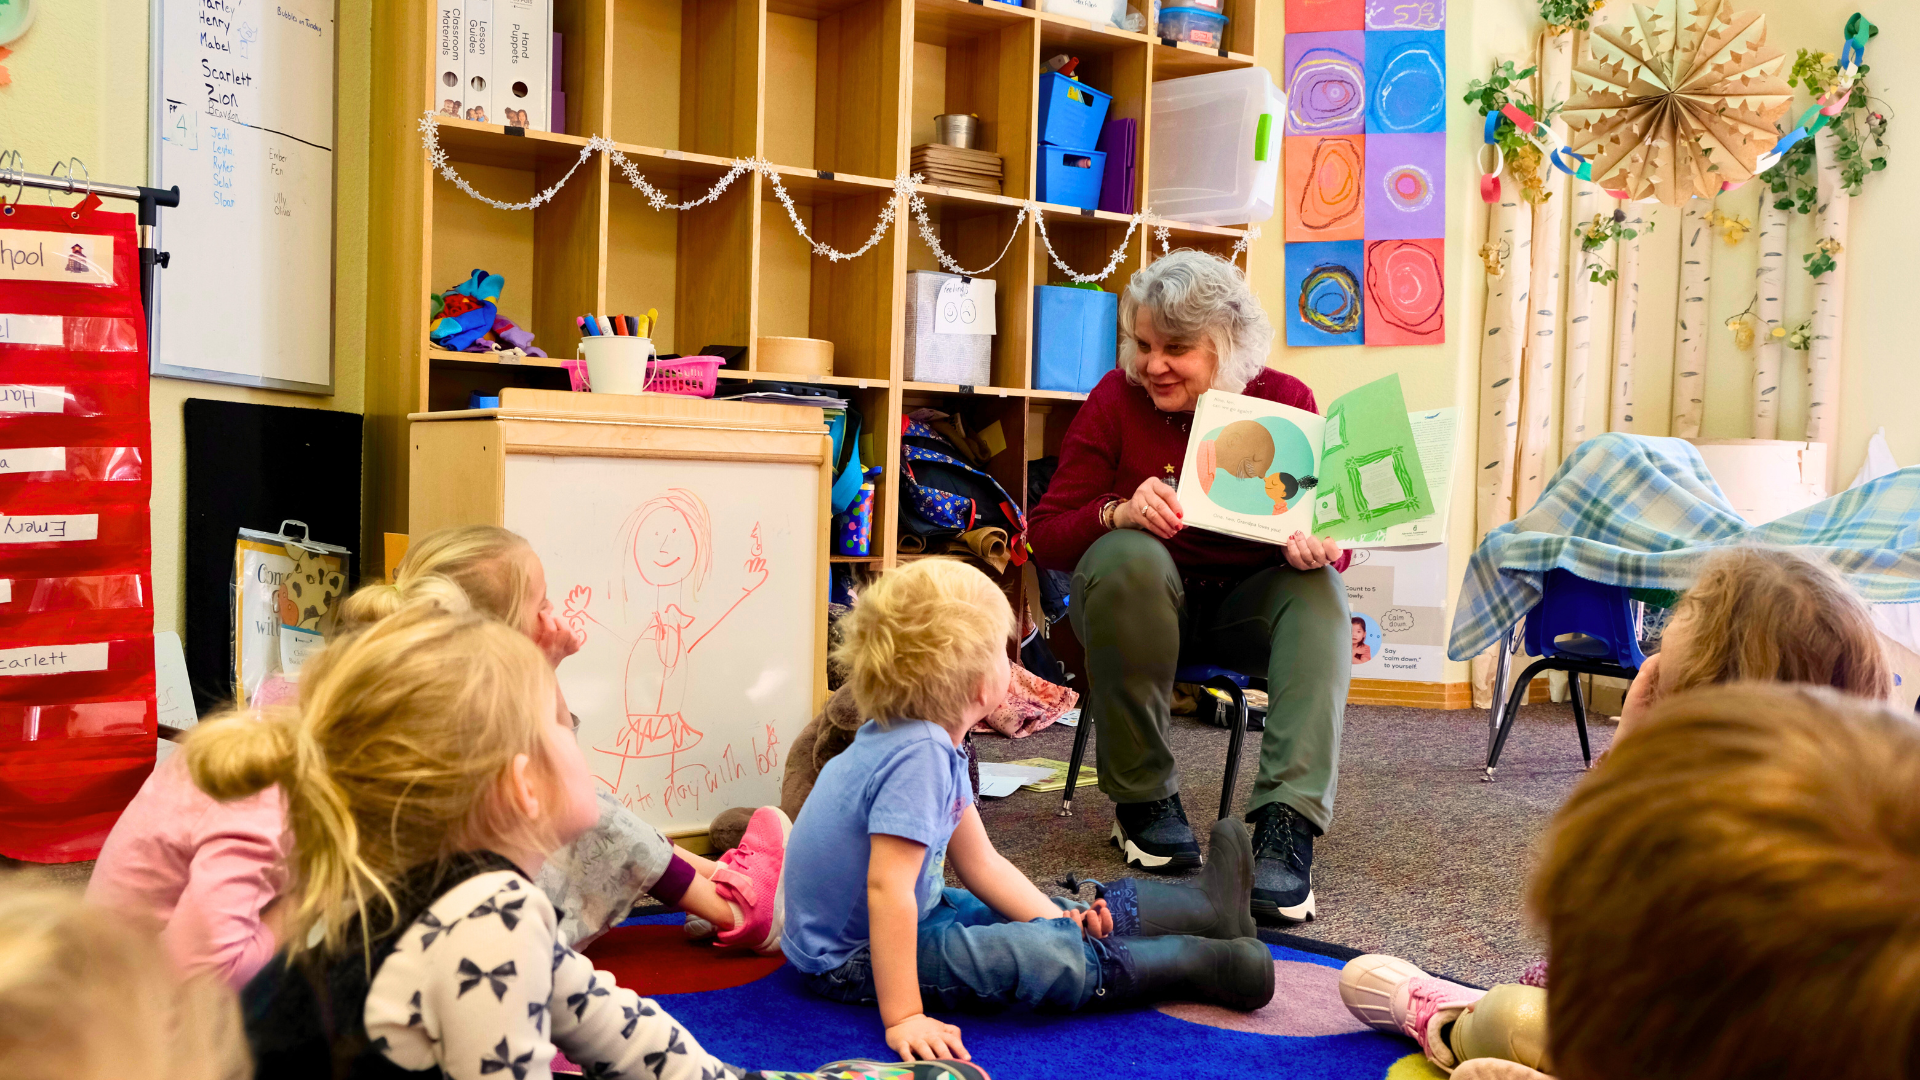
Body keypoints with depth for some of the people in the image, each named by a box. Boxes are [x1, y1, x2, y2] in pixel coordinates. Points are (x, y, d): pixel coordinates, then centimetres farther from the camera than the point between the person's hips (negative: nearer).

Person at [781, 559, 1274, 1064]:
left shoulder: (933, 744, 2)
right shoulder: (915, 756, -30)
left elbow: (981, 862, 7)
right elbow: (887, 889, -34)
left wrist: (1060, 920, 0)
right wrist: (903, 1018, -33)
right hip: (851, 960, -10)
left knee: (1056, 923, 14)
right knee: (1047, 955, -21)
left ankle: (1206, 908, 25)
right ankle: (1201, 965, -6)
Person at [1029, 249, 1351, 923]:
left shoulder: (1286, 401, -4)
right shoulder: (1117, 399, -7)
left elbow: (1334, 536, -3)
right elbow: (1045, 535, -8)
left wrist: (1320, 547, -29)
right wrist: (1118, 512, -29)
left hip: (1247, 605, 1)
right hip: (1144, 598, -1)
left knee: (1318, 588, -29)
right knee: (1127, 556, -33)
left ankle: (1288, 823, -39)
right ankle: (1143, 798, -21)